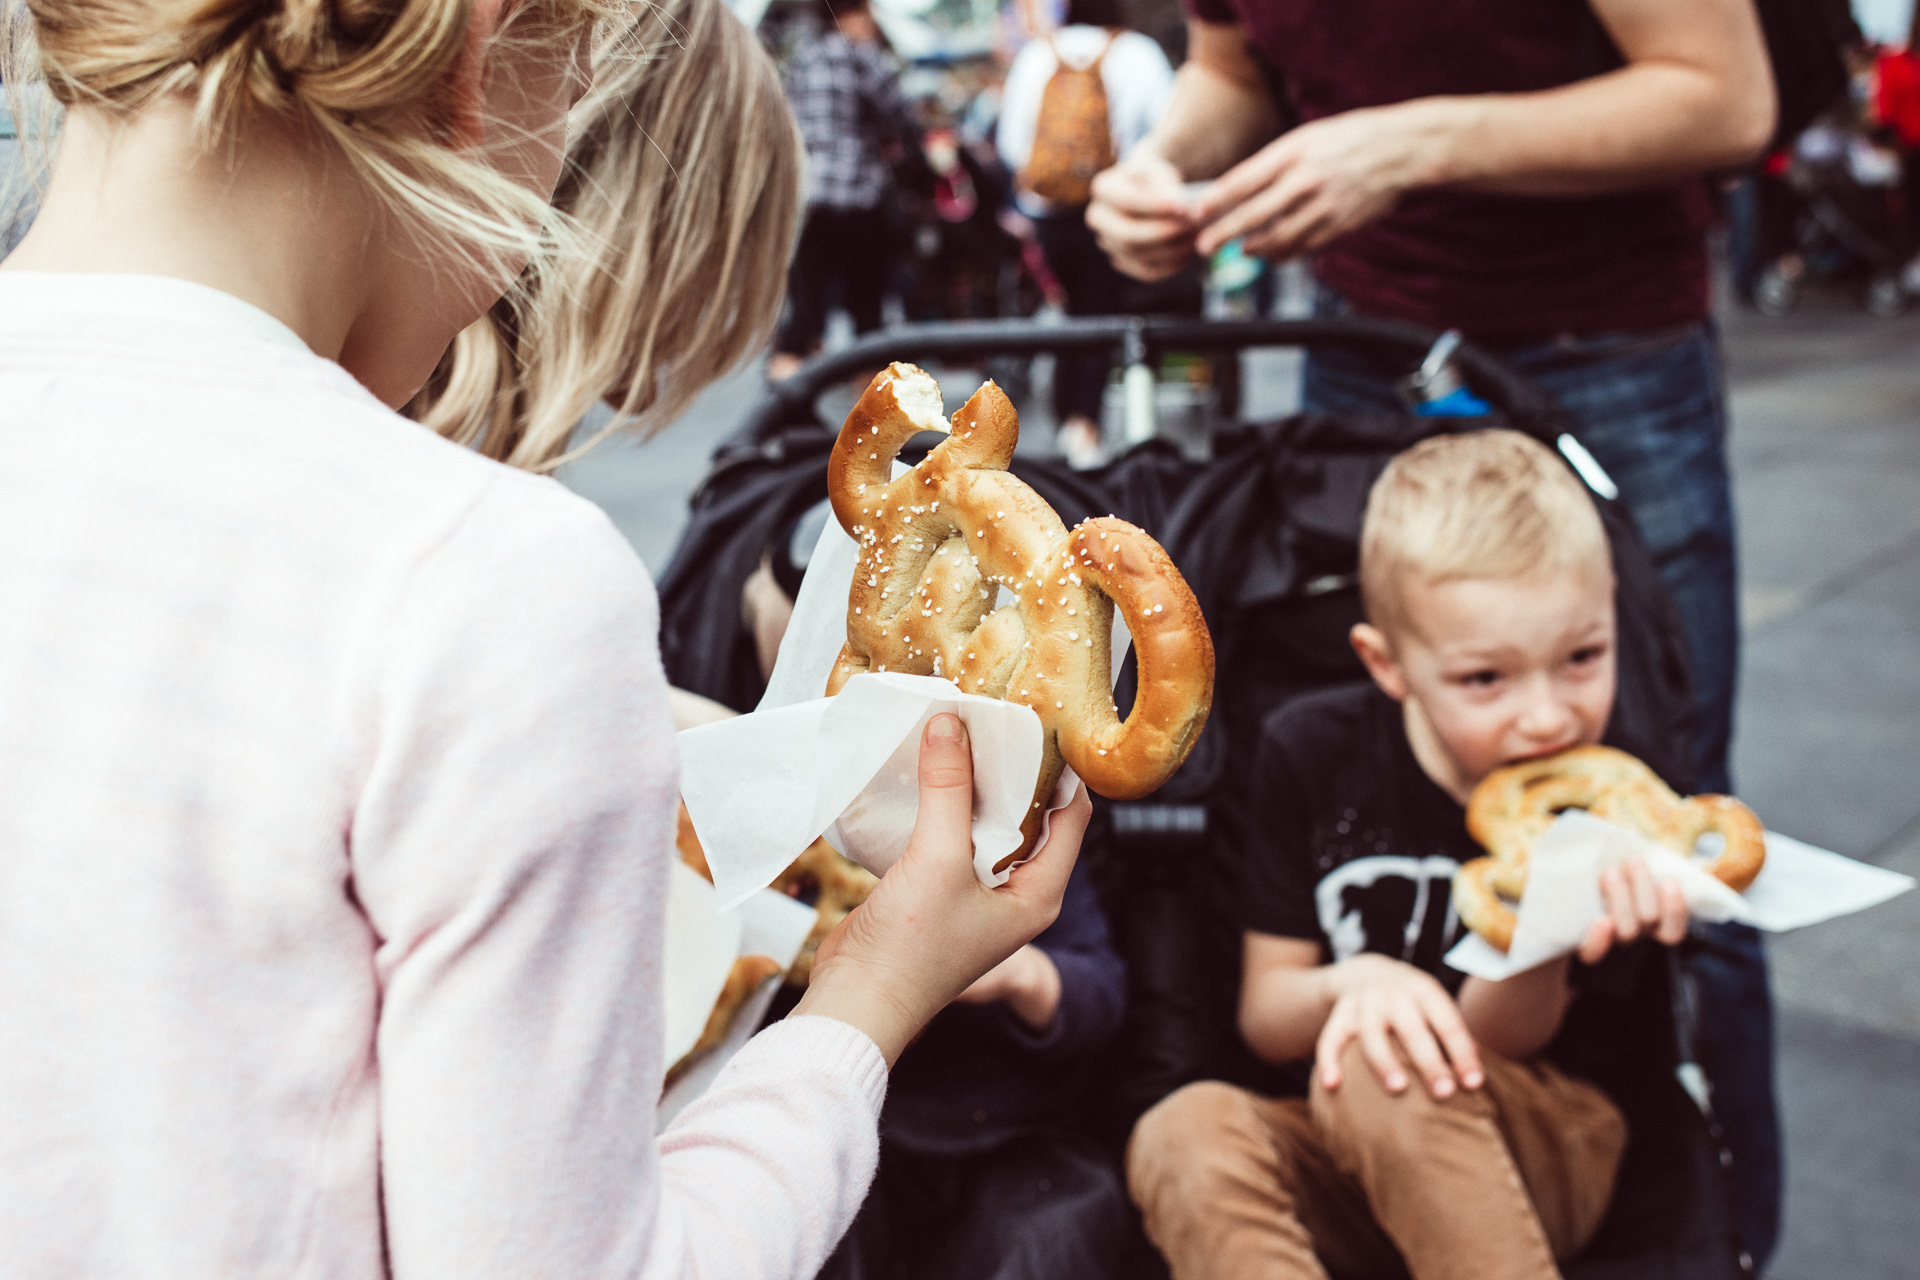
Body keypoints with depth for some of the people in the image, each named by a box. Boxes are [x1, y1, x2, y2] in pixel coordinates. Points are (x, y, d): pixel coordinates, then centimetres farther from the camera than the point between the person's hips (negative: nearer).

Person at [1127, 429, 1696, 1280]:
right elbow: (1264, 1020, 0)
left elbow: (1497, 1046, -11)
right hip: (1343, 1172, 2)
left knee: (1379, 1077, -34)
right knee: (1184, 1133, -31)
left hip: (1546, 1155, -1)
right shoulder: (1312, 755, -4)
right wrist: (1351, 984, -23)